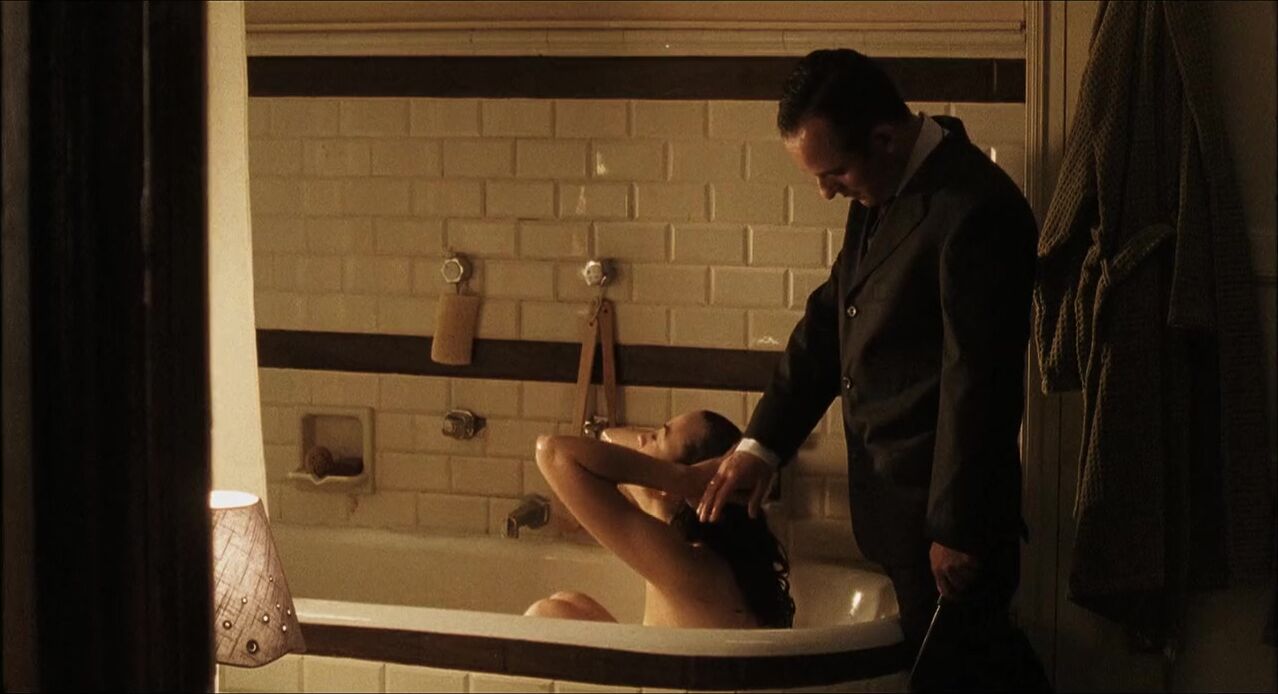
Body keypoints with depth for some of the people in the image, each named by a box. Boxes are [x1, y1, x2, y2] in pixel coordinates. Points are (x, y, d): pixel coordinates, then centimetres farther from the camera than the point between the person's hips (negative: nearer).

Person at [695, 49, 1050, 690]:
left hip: (942, 499, -8)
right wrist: (761, 442, 7)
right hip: (892, 491, 8)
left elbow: (978, 380, -21)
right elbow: (828, 319, 14)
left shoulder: (975, 209, -23)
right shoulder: (881, 191, 7)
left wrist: (957, 527, -16)